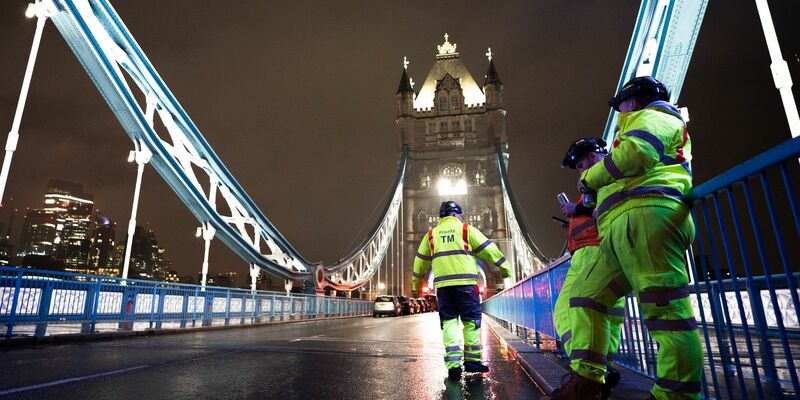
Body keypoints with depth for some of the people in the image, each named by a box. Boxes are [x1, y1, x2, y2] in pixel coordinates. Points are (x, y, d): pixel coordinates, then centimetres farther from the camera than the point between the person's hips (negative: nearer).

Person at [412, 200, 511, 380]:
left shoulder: (431, 235, 17)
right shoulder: (466, 229, 7)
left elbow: (420, 261, 21)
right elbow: (488, 249, 5)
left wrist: (415, 286, 30)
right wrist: (505, 268, 14)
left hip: (442, 284, 3)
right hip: (465, 282, -3)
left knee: (449, 322, 6)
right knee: (472, 321, 9)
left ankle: (453, 364, 0)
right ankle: (472, 360, 12)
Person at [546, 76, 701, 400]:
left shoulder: (652, 116, 12)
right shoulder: (652, 124, 41)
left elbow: (635, 152, -10)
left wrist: (590, 177, 4)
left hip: (644, 215, -10)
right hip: (622, 232, 10)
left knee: (664, 305, -15)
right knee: (586, 294, 5)